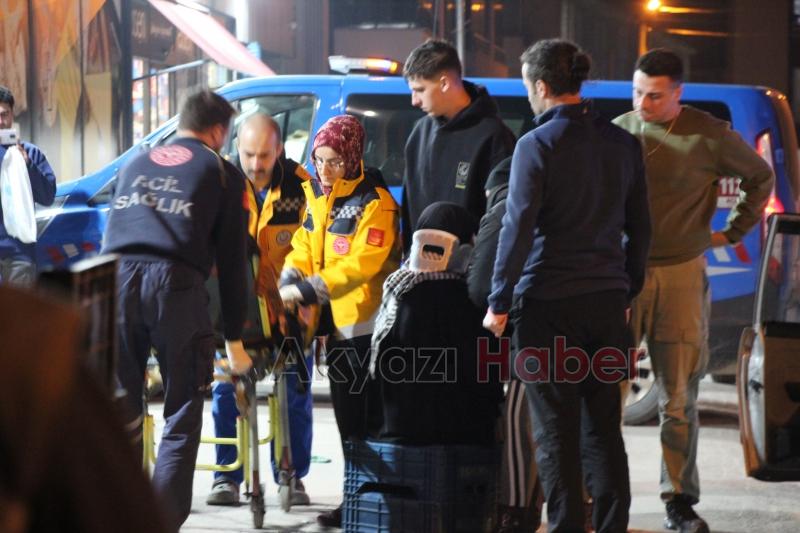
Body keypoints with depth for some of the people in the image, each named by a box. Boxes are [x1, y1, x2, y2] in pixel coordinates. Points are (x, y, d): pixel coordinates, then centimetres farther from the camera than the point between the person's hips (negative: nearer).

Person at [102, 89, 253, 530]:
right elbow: (231, 259, 13)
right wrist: (233, 338, 17)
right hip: (176, 282, -3)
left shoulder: (135, 165, 29)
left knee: (121, 409, 11)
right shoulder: (221, 172, 16)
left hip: (118, 278, 4)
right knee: (181, 418, 3)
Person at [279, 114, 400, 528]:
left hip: (366, 322, -8)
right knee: (346, 414, 13)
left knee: (369, 415, -5)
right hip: (336, 322, 8)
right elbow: (304, 246, 12)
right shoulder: (315, 195, 10)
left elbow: (362, 263, -21)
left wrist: (311, 290, -24)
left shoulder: (373, 203, -14)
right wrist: (289, 280, -8)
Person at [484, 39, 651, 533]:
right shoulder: (623, 144, 7)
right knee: (603, 426, 11)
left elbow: (518, 227, -13)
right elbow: (640, 227, 13)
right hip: (607, 300, 5)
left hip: (549, 304, -5)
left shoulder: (537, 145, -10)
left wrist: (499, 302, -9)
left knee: (556, 430, 0)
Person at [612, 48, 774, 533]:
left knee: (679, 399, 3)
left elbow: (760, 176, 14)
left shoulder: (710, 137, -3)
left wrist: (733, 232, 12)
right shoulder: (618, 131, 4)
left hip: (681, 275, -1)